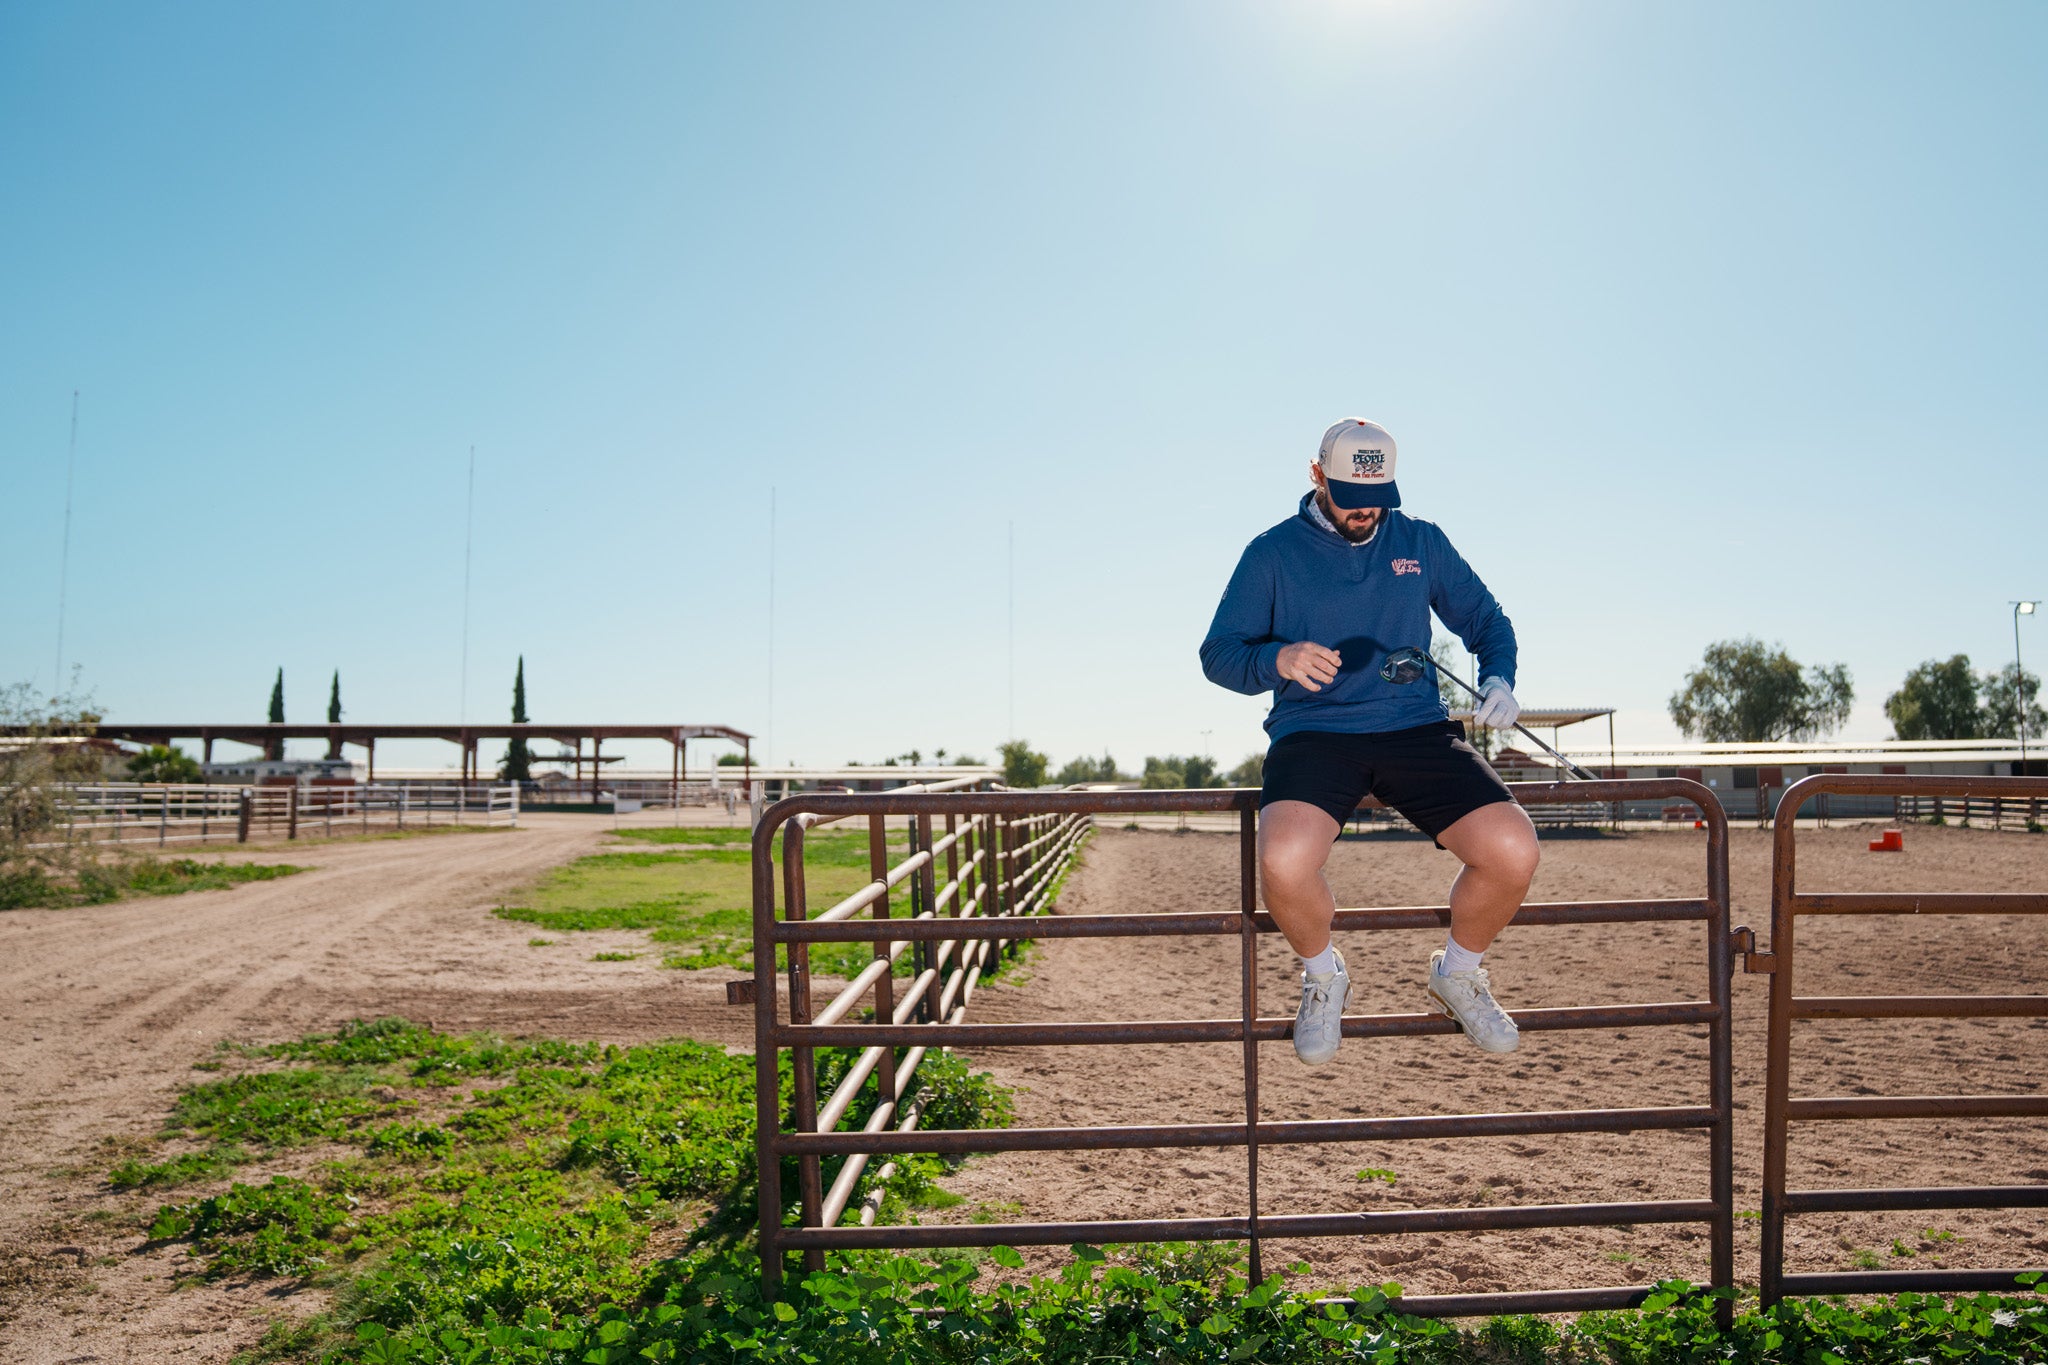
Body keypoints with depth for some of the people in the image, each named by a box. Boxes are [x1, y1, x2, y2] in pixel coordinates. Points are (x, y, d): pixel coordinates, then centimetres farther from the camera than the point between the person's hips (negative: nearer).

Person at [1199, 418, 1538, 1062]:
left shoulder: (1421, 542, 16)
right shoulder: (1273, 552, 8)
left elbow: (1487, 620, 23)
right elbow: (1219, 653, 6)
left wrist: (1498, 679, 1)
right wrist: (1279, 659, -16)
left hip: (1416, 727, 3)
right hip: (1312, 732, -2)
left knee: (1513, 853, -21)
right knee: (1283, 862, -33)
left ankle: (1457, 972, 12)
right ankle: (1324, 977, 3)